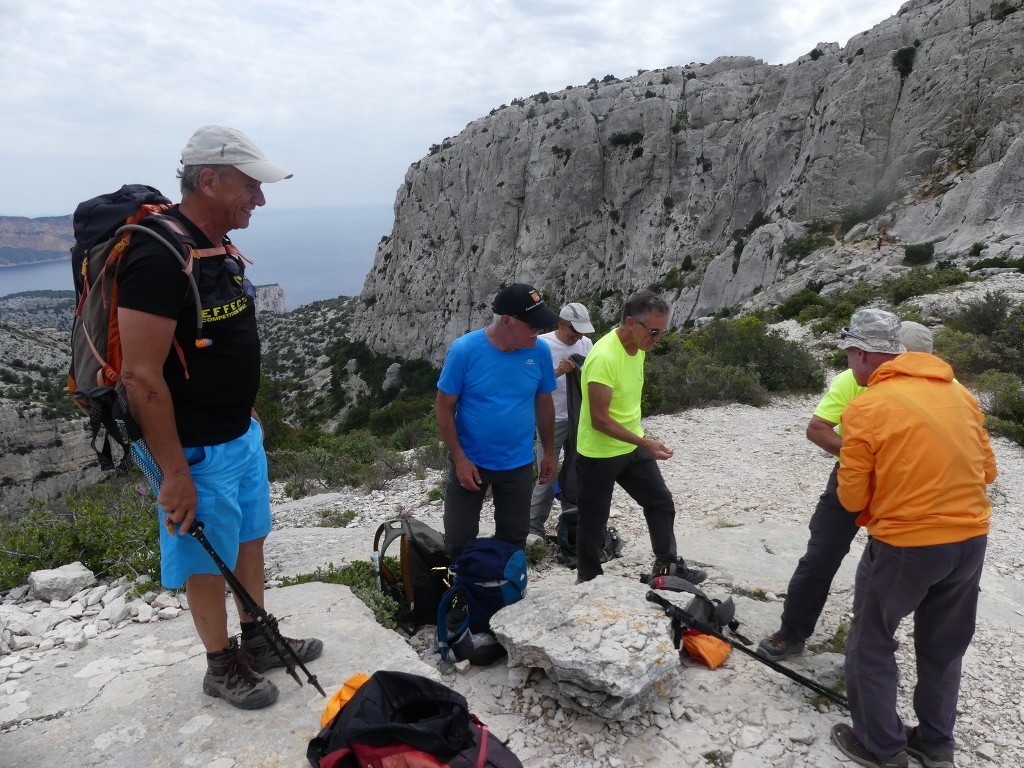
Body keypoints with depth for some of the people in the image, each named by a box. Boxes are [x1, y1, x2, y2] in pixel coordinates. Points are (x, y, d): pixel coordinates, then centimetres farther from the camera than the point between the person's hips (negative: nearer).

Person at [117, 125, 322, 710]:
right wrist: (175, 474, -23)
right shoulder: (158, 256, -24)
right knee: (209, 564, 10)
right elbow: (141, 376, -25)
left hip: (241, 435, 9)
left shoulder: (219, 249, 5)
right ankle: (222, 667, 31)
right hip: (197, 452, -9)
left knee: (250, 539, 21)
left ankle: (258, 641, 41)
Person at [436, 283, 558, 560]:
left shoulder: (539, 351, -10)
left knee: (513, 539, 18)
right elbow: (444, 408, -12)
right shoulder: (464, 350, -20)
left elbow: (544, 404, 4)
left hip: (519, 464, 3)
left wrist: (549, 452, 8)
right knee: (459, 540, 11)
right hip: (470, 461, -2)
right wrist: (459, 459, -15)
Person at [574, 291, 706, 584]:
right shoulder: (604, 357, -29)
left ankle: (668, 567, 30)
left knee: (661, 502, 14)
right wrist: (645, 442, -30)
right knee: (594, 521, 8)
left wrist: (640, 441, 19)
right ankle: (588, 580, 27)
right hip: (598, 454, -8)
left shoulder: (639, 347, -2)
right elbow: (599, 419, -29)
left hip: (632, 447, 8)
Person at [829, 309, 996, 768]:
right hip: (971, 541, 6)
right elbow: (986, 470, 10)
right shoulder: (959, 393, 3)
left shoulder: (864, 409, -15)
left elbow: (852, 497, -10)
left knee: (871, 644, 14)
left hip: (903, 548, -6)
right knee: (944, 648, 23)